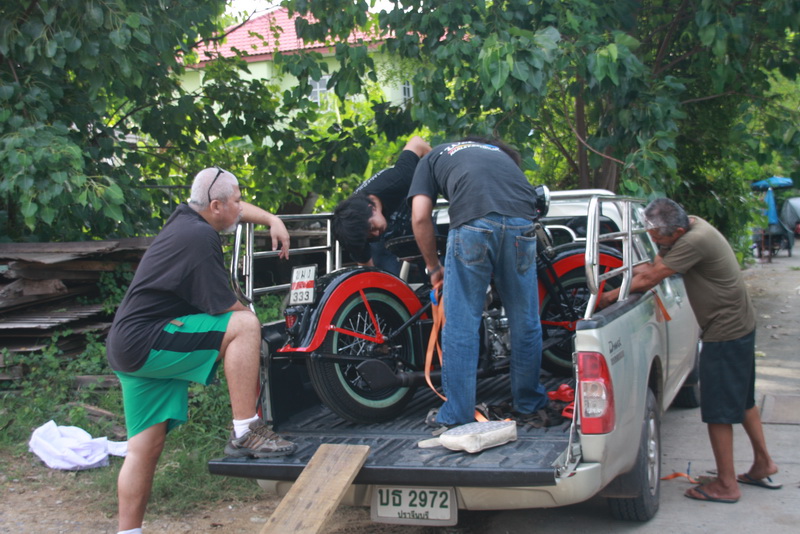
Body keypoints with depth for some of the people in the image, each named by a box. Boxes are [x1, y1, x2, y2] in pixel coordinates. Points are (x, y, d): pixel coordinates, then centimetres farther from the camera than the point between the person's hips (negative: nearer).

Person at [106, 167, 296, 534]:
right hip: (144, 342, -10)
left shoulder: (185, 217, 11)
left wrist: (272, 220, 20)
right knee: (245, 326, -18)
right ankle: (245, 432, -17)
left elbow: (236, 210, 32)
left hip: (128, 348, 10)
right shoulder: (201, 238, -17)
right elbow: (226, 308, -17)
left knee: (146, 447, 11)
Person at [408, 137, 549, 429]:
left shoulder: (431, 158, 27)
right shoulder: (499, 152, 40)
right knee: (525, 324, 14)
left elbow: (420, 217, 12)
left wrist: (433, 266, 22)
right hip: (522, 225, 4)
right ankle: (530, 407, 25)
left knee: (461, 326, 5)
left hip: (473, 224, -3)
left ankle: (456, 415, 11)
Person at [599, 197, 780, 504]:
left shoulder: (695, 241, -28)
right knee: (742, 400, 21)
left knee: (718, 409, -2)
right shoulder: (690, 227, 3)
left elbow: (650, 280, -22)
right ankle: (763, 464, 33)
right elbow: (653, 267, 5)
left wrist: (613, 295, -10)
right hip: (738, 325, 10)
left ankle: (726, 485, 7)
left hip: (726, 332, -10)